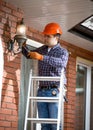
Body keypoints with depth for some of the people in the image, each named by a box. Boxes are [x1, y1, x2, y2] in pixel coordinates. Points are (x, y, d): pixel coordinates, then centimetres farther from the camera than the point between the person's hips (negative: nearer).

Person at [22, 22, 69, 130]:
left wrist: (41, 57, -32)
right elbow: (28, 55, 30)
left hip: (54, 91, -5)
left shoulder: (62, 51, 0)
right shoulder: (42, 49, 16)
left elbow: (61, 62, -23)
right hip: (41, 91, 5)